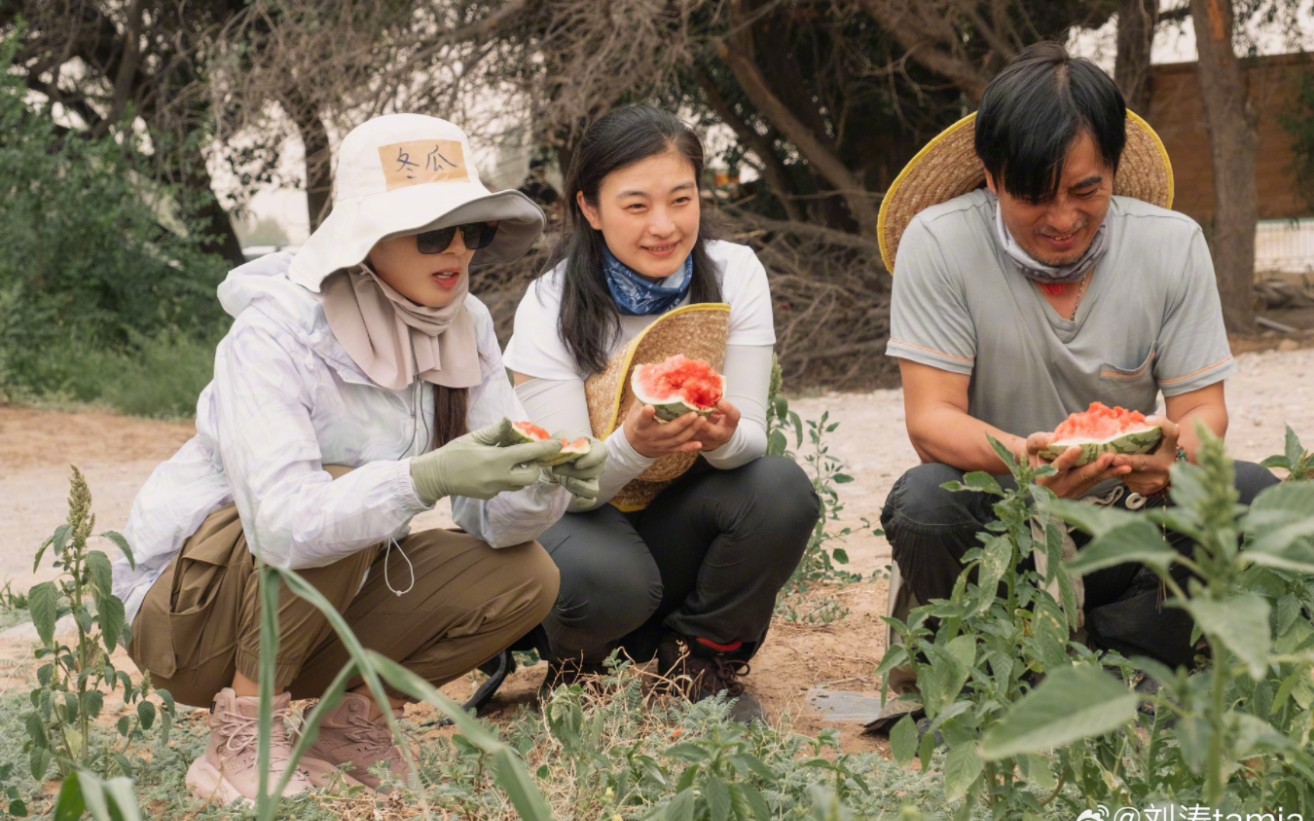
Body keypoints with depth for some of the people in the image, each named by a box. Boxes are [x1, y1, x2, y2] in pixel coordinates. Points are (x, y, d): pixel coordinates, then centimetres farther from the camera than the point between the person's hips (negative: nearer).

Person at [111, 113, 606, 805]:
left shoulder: (464, 325, -5)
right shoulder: (277, 328, -25)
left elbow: (493, 518, -8)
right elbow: (284, 524, -38)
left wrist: (544, 482, -29)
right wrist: (427, 477, -49)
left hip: (323, 606, 6)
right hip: (185, 607, -6)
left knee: (524, 578, -12)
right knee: (344, 487, -32)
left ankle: (355, 720, 5)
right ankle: (243, 738, -17)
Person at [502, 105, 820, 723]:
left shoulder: (734, 274, -11)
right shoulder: (552, 307, -17)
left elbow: (751, 438, -13)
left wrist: (724, 437, -39)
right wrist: (632, 446, -42)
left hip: (684, 517, 3)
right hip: (587, 519, -3)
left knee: (782, 490, -28)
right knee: (603, 578, -37)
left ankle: (701, 660, -2)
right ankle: (578, 664, 2)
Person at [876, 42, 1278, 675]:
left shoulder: (1174, 245, -4)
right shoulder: (937, 243, -11)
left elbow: (1203, 409, -4)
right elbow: (930, 417, -15)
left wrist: (1174, 453, -30)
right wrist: (1021, 456, -37)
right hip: (995, 523, -2)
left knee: (1251, 496, -24)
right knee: (921, 500, -34)